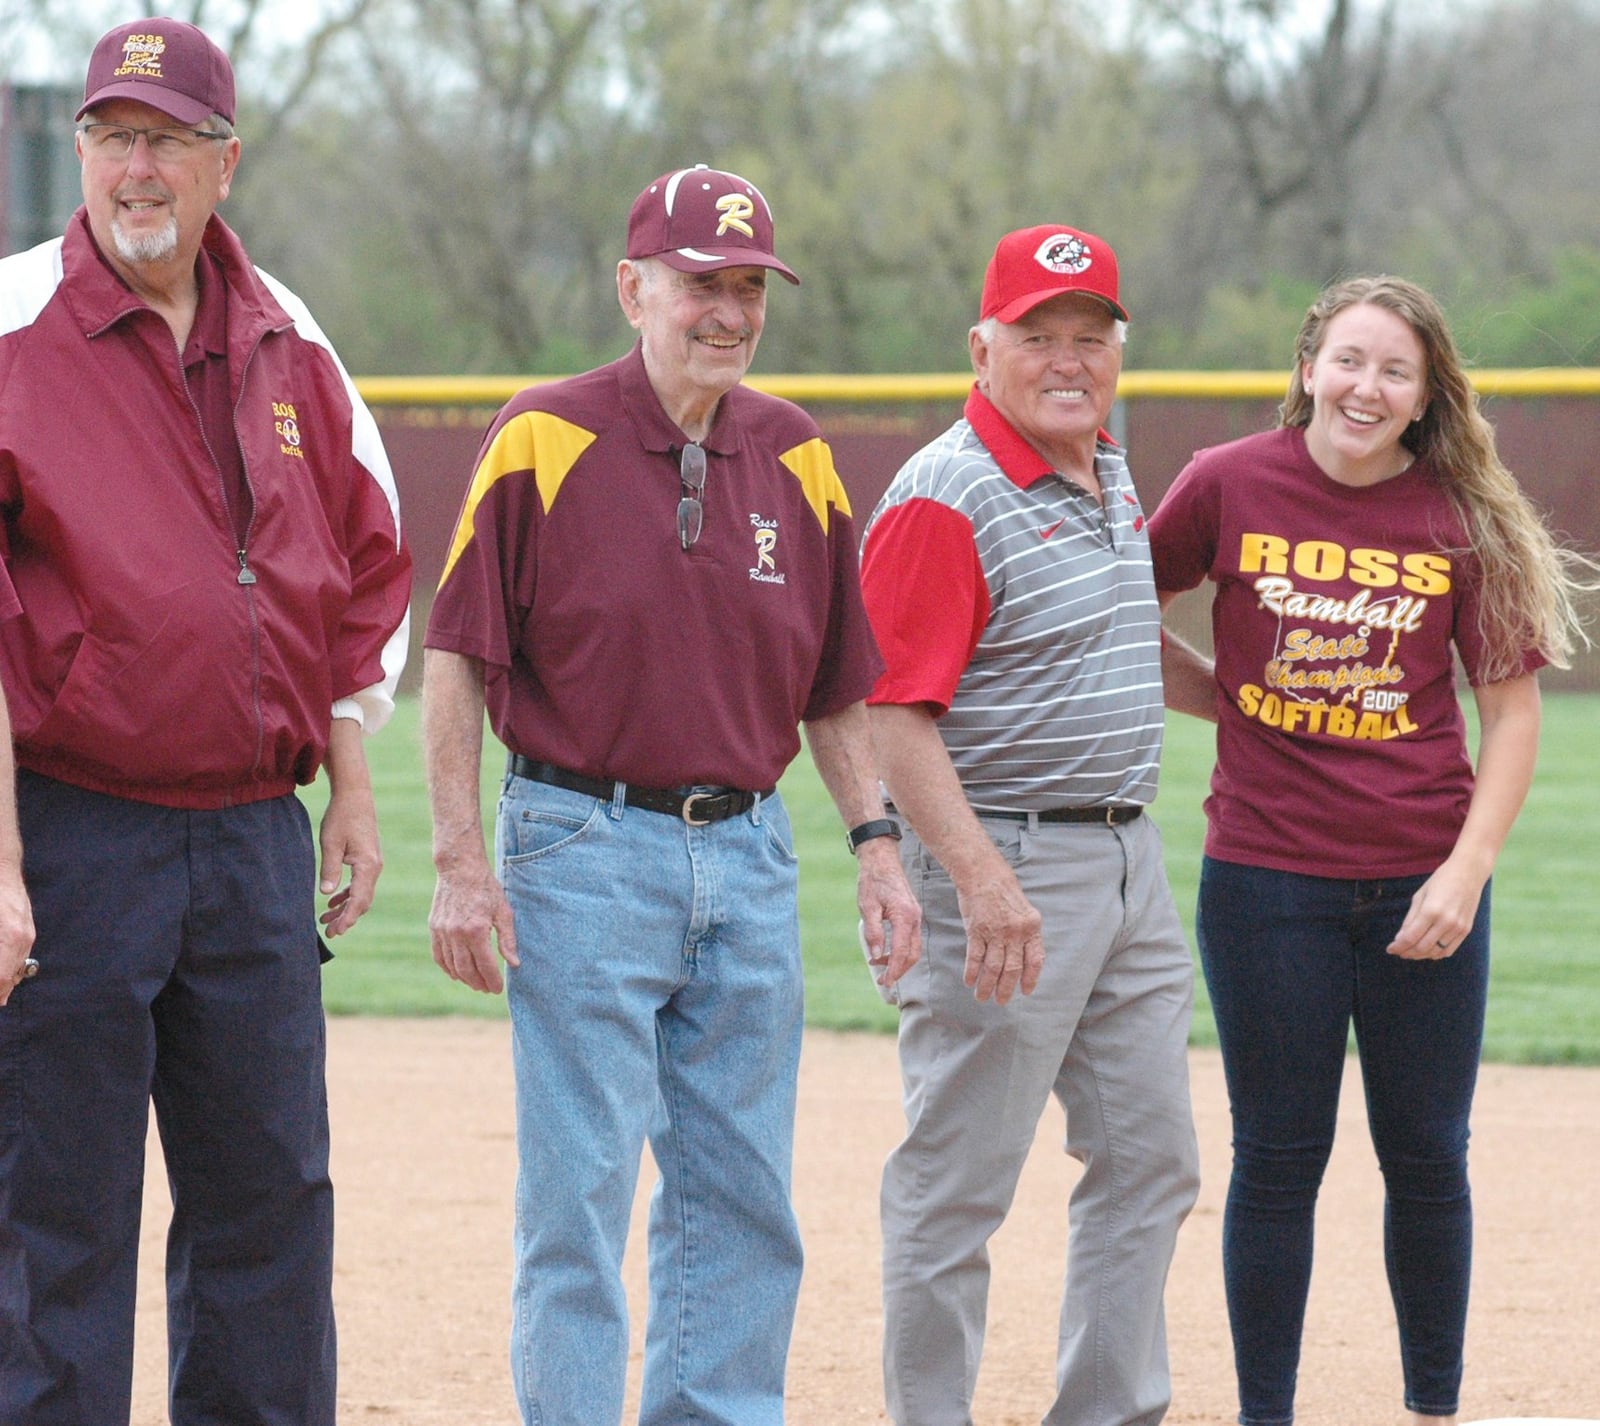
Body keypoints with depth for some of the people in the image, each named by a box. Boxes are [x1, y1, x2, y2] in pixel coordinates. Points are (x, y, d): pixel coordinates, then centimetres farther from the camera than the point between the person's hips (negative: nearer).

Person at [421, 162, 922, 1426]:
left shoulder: (798, 460, 8)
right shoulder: (543, 440, -6)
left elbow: (835, 686, 15)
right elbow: (457, 660, -6)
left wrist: (875, 839, 6)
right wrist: (461, 862, -12)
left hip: (748, 857, 5)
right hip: (583, 854, -5)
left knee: (743, 1201, 9)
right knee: (581, 1193, -5)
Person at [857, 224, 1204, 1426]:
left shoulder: (1113, 479, 12)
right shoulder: (945, 501, -15)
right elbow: (895, 717, -22)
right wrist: (983, 881, -31)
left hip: (1129, 861, 9)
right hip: (1003, 865, -9)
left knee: (1150, 1158, 13)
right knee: (959, 1181, -4)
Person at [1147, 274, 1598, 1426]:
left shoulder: (1466, 518, -1)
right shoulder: (1229, 486, -3)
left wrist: (1469, 868, -8)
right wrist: (1223, 701, 1)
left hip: (1423, 887, 1)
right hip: (1265, 882, -1)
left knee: (1429, 1157, 8)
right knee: (1279, 1157, 3)